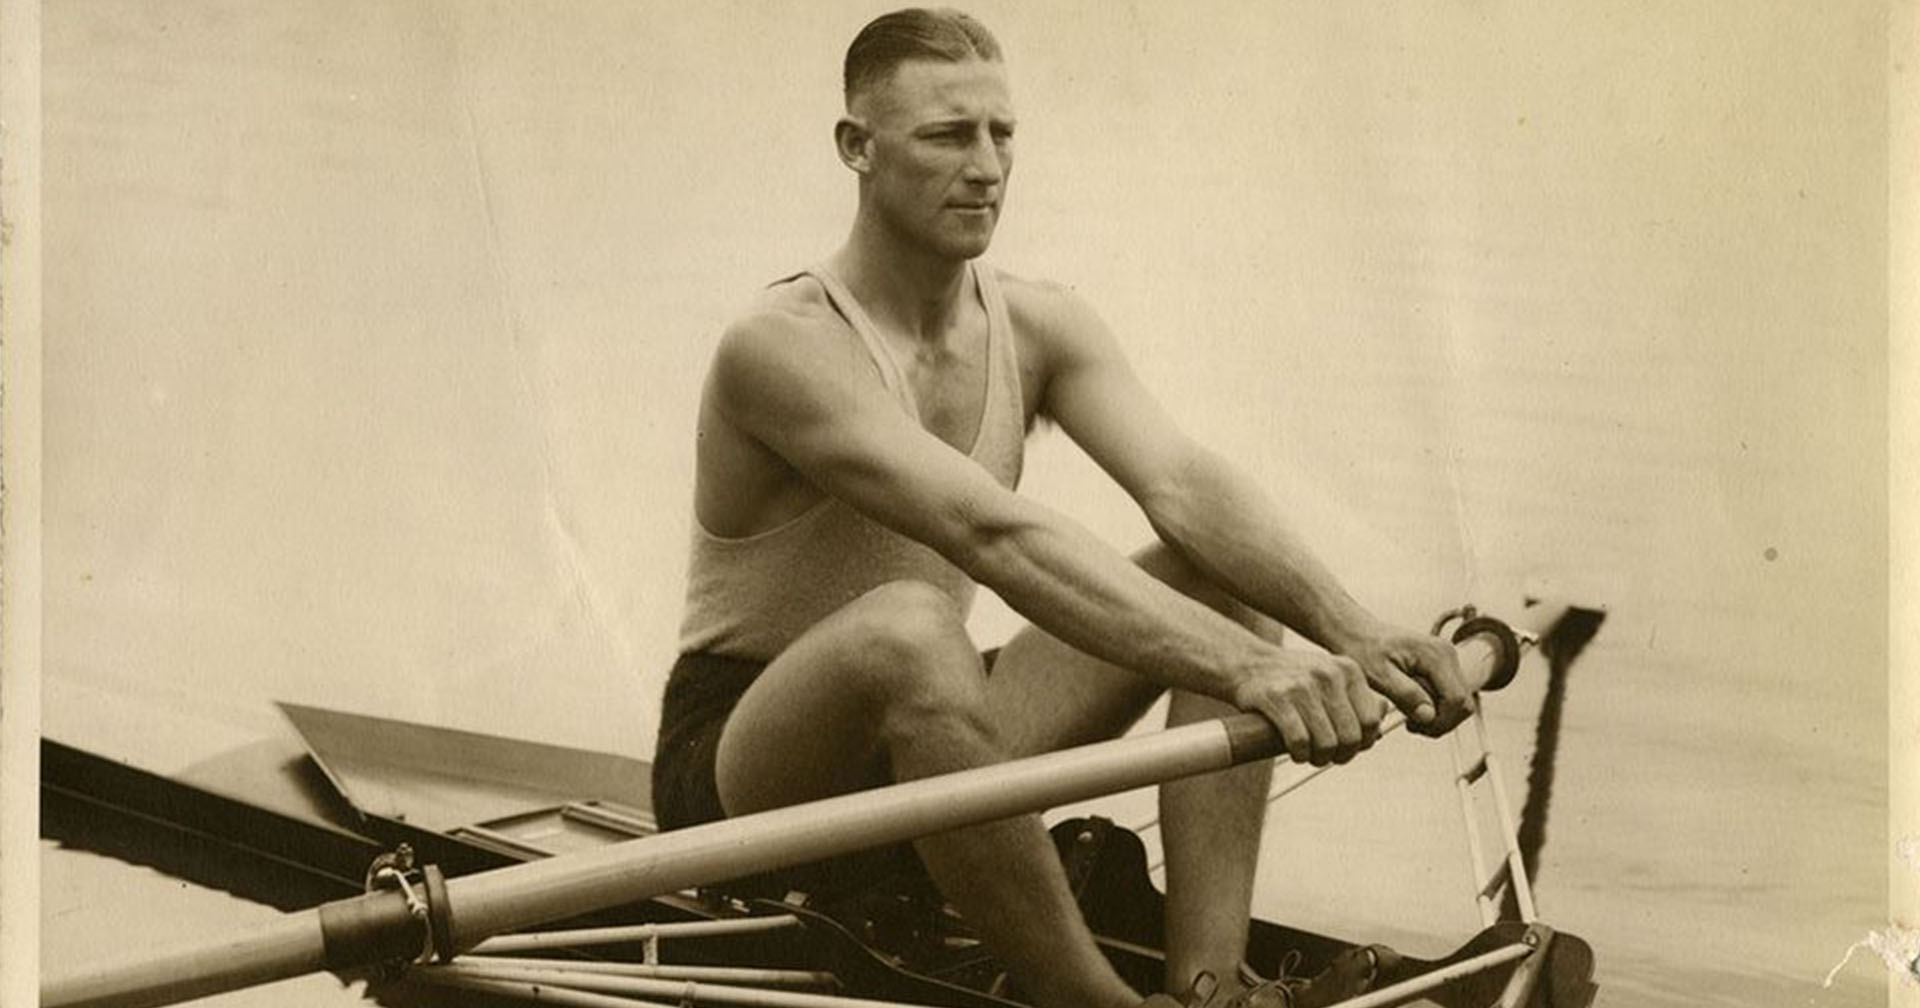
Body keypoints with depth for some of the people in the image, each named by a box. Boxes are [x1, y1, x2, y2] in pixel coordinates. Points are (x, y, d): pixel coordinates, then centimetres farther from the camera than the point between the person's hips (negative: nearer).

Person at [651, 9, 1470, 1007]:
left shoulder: (1038, 327, 0)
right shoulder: (783, 347, -23)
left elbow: (1184, 486, -16)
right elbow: (993, 536, -36)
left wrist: (1352, 631, -34)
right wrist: (1242, 667, -46)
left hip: (926, 743, 7)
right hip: (741, 765, -7)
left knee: (1224, 578, -9)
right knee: (907, 625, -40)